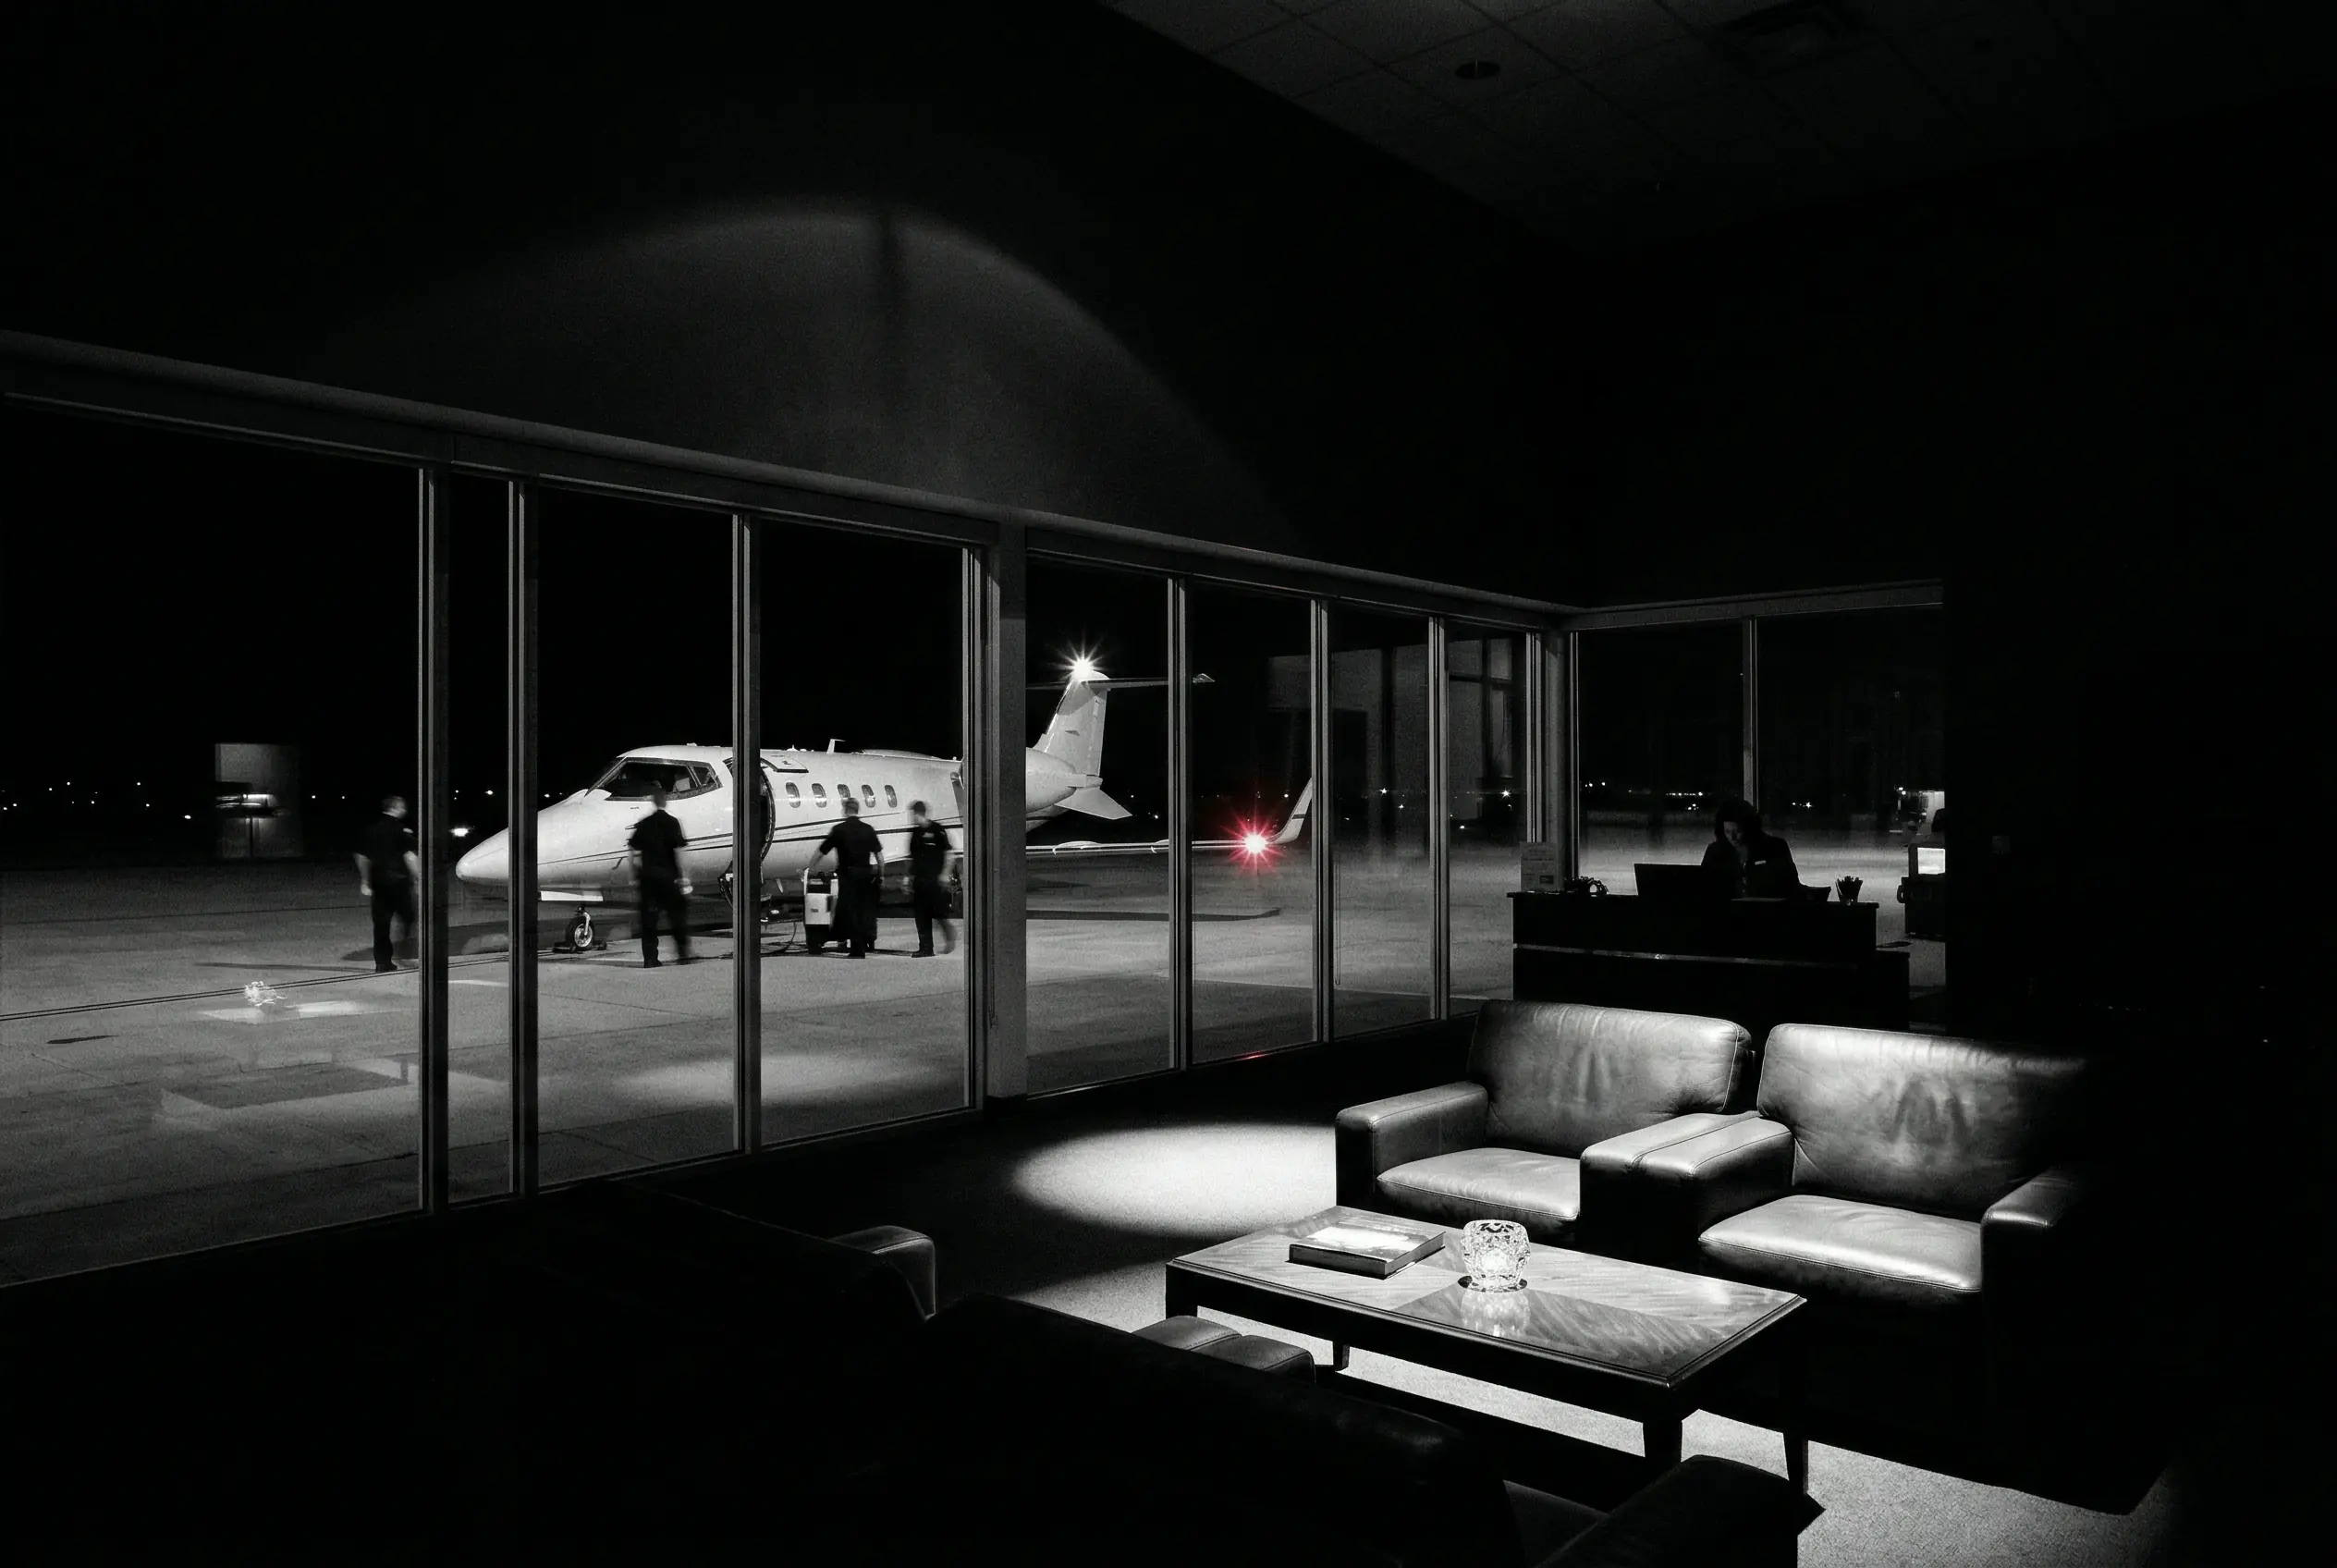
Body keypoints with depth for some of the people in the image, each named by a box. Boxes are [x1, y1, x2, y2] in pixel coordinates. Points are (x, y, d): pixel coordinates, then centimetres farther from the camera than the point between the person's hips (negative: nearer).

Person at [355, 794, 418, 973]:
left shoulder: (370, 828, 11)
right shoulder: (401, 828, -8)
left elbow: (361, 857, 16)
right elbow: (409, 856, -14)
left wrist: (365, 882, 24)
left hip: (378, 880, 6)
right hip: (398, 878, -6)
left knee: (381, 922, 7)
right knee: (407, 918, 6)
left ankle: (382, 963, 8)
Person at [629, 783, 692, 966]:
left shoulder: (643, 824, 5)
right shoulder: (671, 822, -4)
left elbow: (635, 853, 4)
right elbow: (677, 850, -9)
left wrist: (635, 877, 10)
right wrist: (682, 876, -7)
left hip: (647, 876, 3)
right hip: (668, 874, -2)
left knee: (648, 917, 5)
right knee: (677, 914, 8)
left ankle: (649, 958, 2)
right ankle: (682, 954, 8)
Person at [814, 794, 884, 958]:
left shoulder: (839, 829, -5)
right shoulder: (868, 829, 4)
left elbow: (820, 851, -2)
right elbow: (879, 854, 3)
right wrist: (881, 874, 12)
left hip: (848, 874, -3)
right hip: (866, 874, 3)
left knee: (850, 911, 1)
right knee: (865, 910, 14)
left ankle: (857, 949, -1)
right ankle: (868, 941, 16)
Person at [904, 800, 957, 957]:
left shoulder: (937, 830, -6)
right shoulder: (915, 833, 13)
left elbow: (948, 854, -7)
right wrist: (909, 877, 14)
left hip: (935, 879, -7)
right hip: (919, 880, 7)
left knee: (939, 912, -6)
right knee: (921, 916, 5)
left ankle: (950, 937, 16)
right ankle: (925, 948, 9)